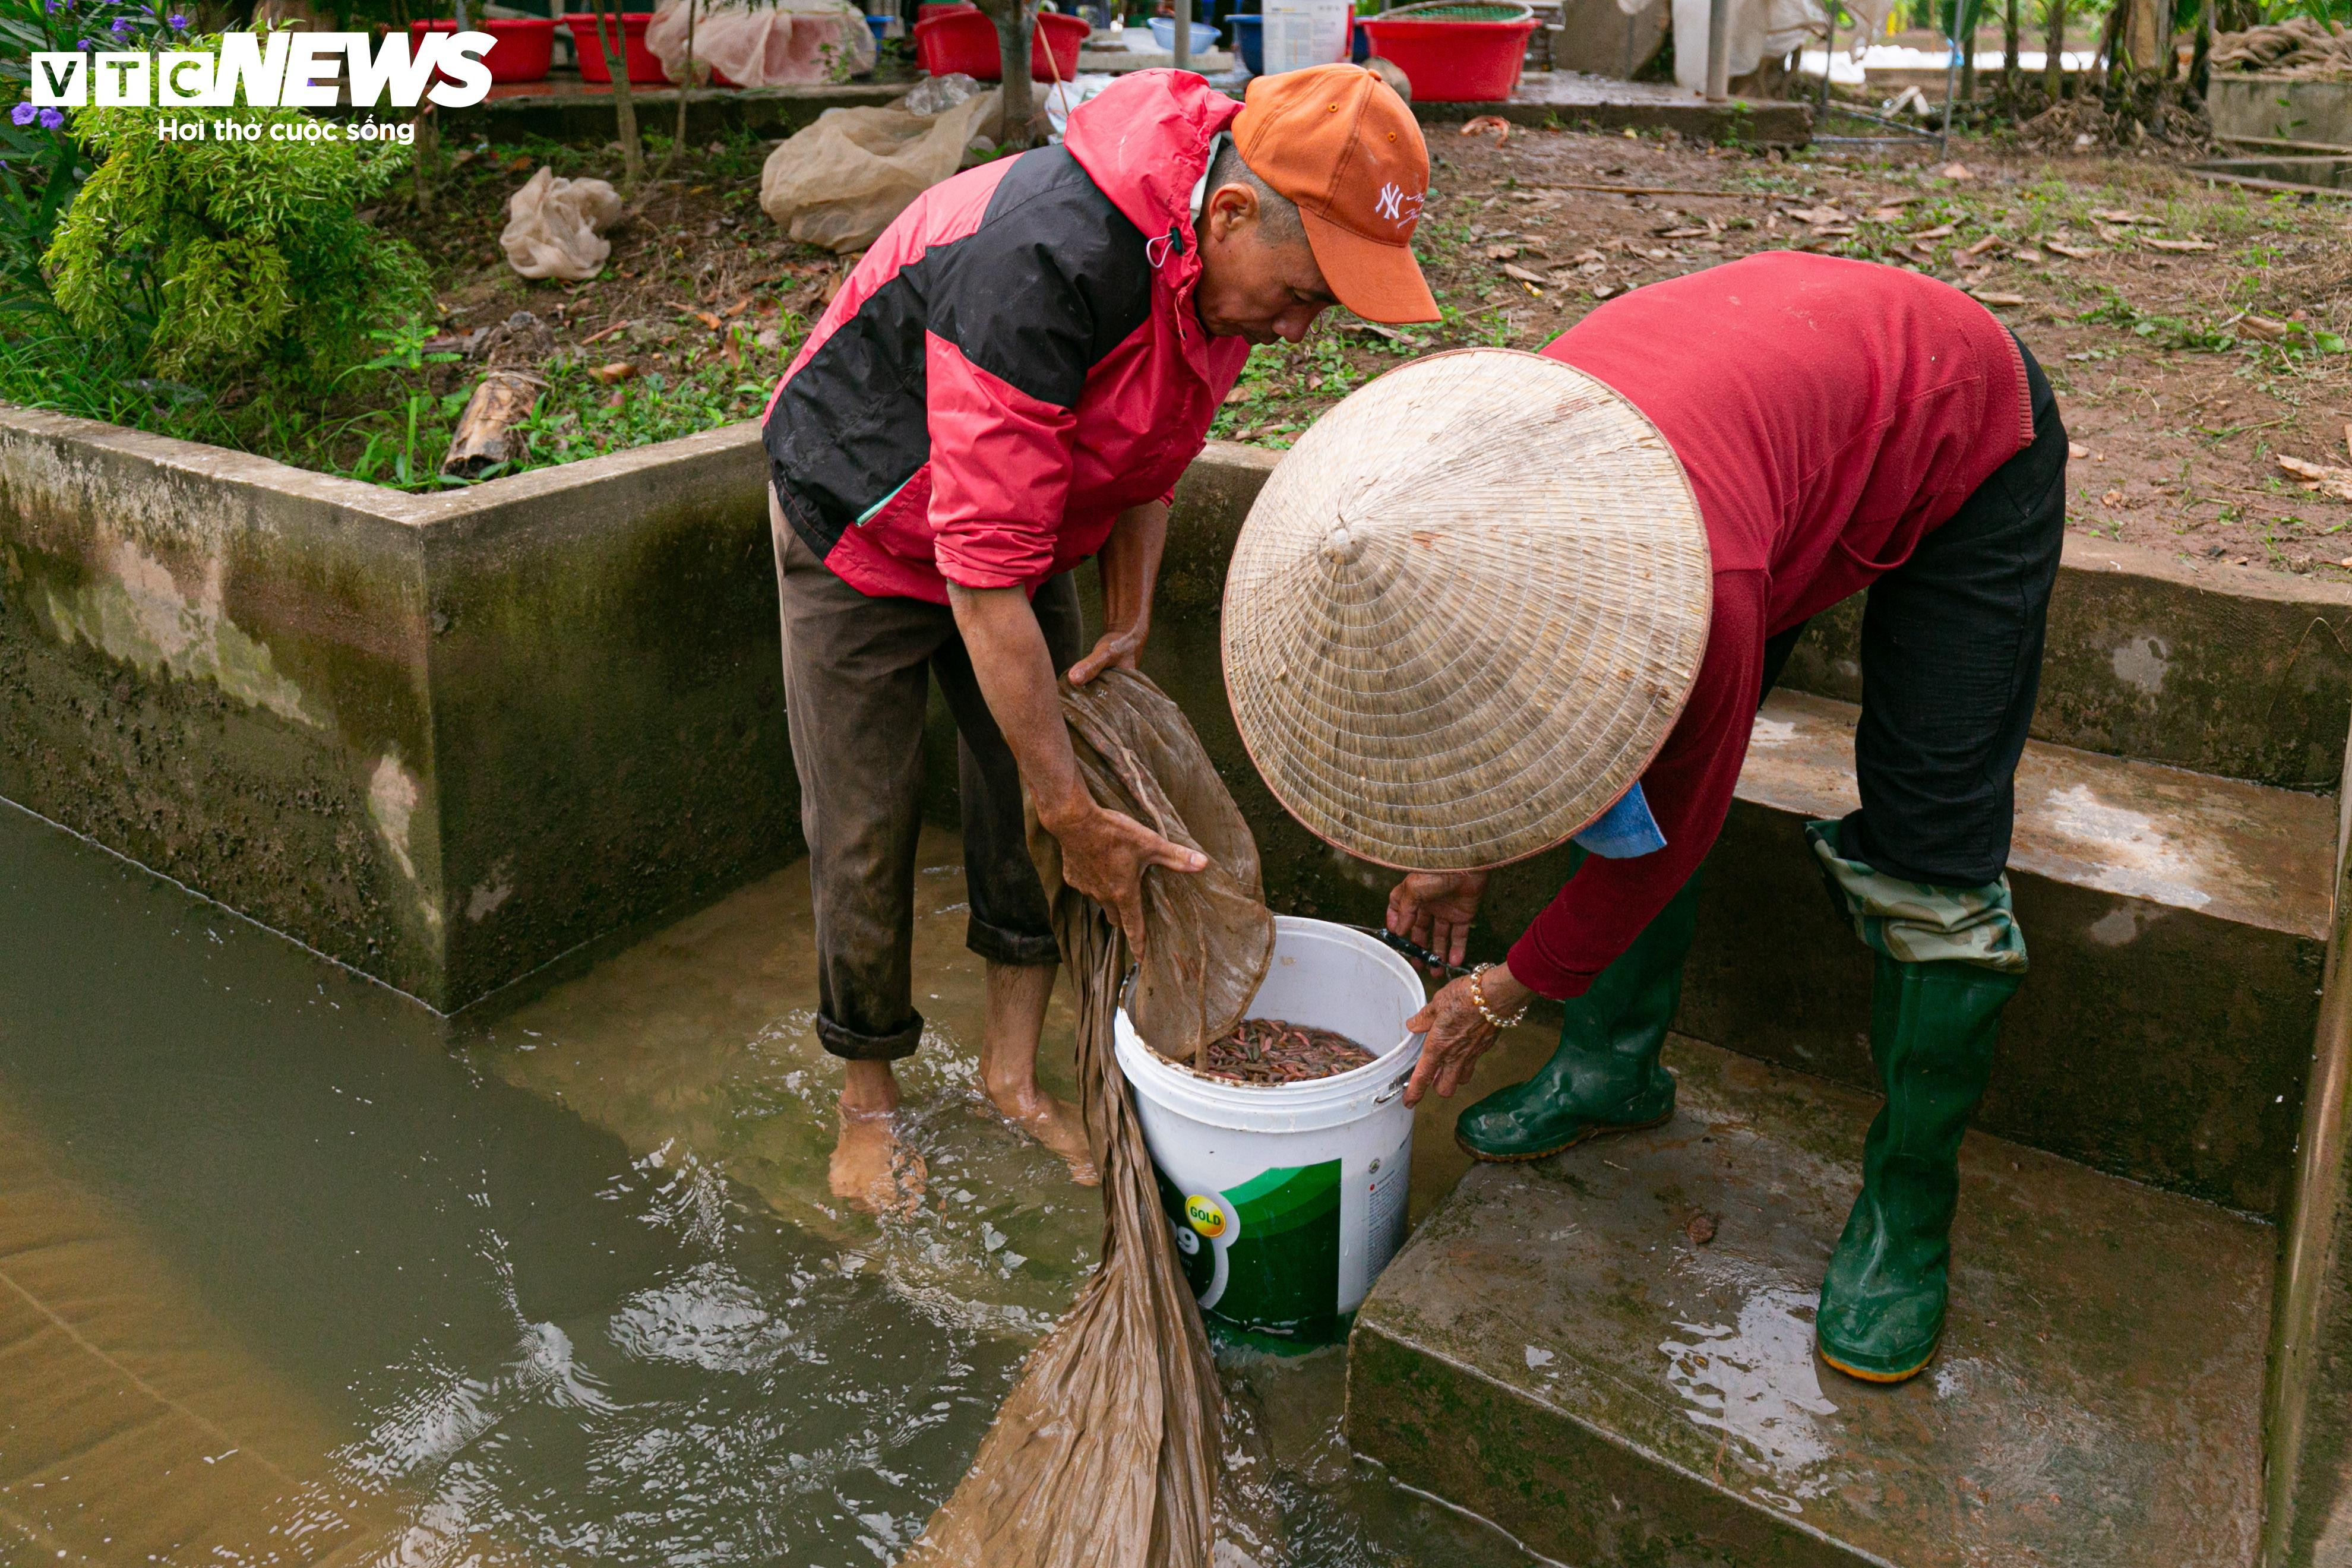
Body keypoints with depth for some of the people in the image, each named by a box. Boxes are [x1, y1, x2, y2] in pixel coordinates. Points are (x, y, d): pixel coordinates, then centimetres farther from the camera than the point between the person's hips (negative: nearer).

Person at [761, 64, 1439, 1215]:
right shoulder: (1041, 263, -41)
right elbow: (984, 575, -39)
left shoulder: (1228, 261, -14)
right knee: (864, 830, 0)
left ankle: (1013, 1068, 21)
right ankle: (867, 1105, 21)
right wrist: (1076, 816, -34)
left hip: (1018, 522, 6)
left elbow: (1147, 461, 5)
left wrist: (1127, 624, -6)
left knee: (1041, 785, 2)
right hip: (866, 528, -6)